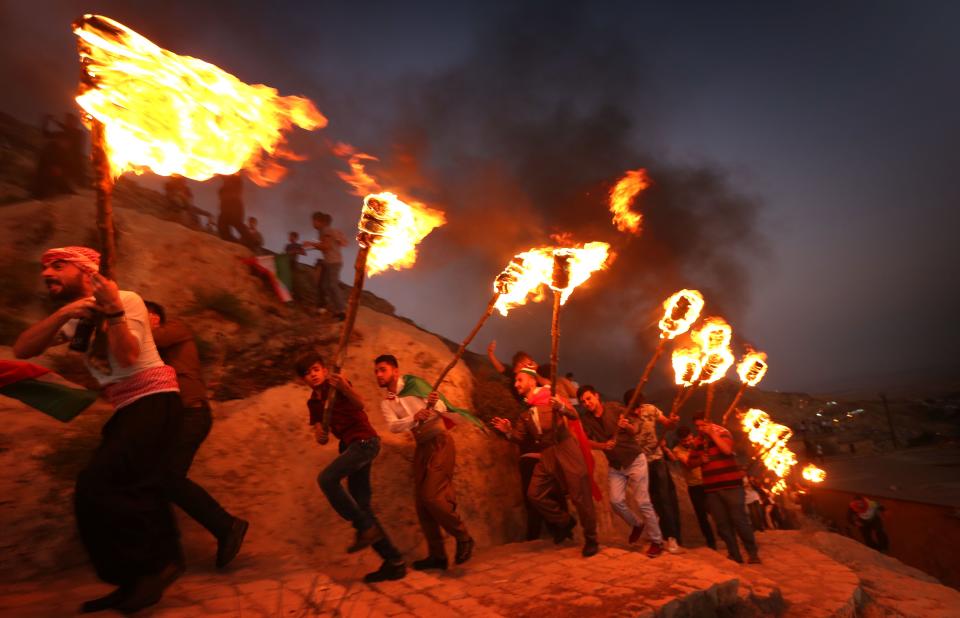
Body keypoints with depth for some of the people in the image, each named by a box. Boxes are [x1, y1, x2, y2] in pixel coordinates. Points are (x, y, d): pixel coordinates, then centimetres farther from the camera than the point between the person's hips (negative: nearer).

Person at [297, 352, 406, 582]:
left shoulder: (337, 384, -3)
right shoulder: (313, 402, 16)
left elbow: (359, 403, -20)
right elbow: (322, 437, 12)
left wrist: (344, 387, -38)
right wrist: (321, 435, -12)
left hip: (364, 440, -8)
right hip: (351, 446, 8)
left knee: (326, 478, -24)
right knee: (362, 506, 4)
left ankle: (366, 528, -13)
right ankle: (394, 562, 10)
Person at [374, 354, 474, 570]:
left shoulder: (414, 385, -4)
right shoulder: (386, 403, 10)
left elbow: (442, 408, -9)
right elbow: (394, 426, -9)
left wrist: (434, 403, -33)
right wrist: (414, 418, -29)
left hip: (440, 442, -7)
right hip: (422, 447, 7)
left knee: (433, 496, -16)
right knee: (422, 502, 5)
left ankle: (463, 537, 5)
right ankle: (437, 555, 17)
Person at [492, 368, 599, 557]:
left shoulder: (550, 395, -2)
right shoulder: (525, 411, 14)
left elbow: (573, 414, -12)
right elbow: (520, 436, 13)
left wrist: (561, 407, -33)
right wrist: (508, 431, -7)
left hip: (565, 449, -6)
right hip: (546, 455, 6)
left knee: (580, 495, -4)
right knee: (535, 493, -1)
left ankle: (591, 540, 12)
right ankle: (564, 521, 19)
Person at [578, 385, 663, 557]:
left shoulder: (614, 407, -13)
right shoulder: (585, 419, -6)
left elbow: (637, 427, -10)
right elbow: (587, 441, -9)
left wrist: (628, 426, -32)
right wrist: (603, 445, -26)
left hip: (634, 460, -4)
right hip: (614, 465, 4)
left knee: (642, 501, -4)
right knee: (616, 501, -7)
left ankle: (656, 541, 10)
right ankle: (637, 524, 22)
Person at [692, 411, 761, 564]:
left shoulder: (722, 433, -1)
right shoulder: (697, 441, 12)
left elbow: (727, 450, -20)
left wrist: (712, 433, -15)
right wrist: (700, 459, 0)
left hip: (730, 484, -5)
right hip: (711, 487, 5)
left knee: (739, 519, -5)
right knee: (722, 523, 4)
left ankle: (753, 553, 8)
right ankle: (734, 554, 14)